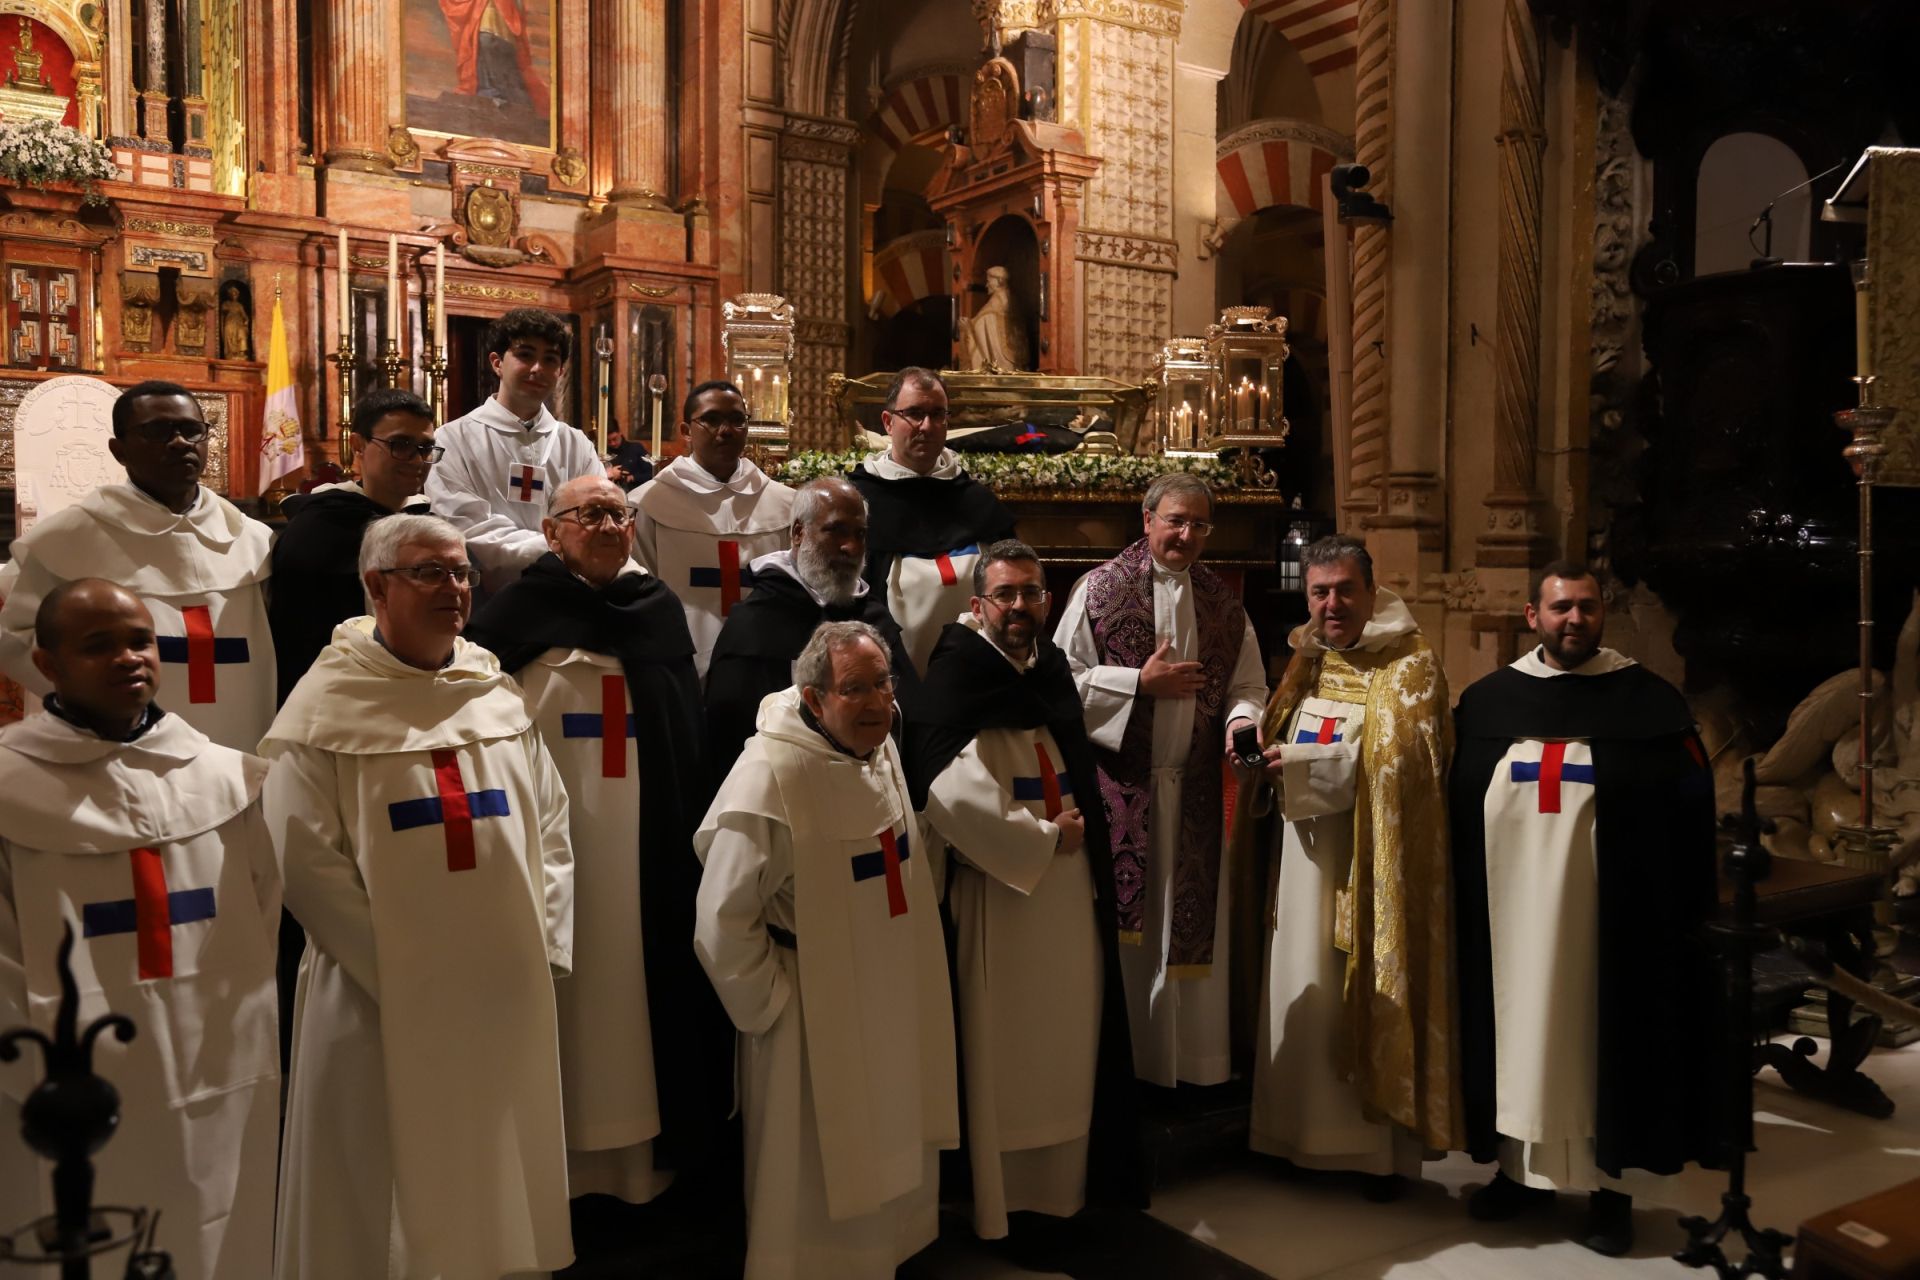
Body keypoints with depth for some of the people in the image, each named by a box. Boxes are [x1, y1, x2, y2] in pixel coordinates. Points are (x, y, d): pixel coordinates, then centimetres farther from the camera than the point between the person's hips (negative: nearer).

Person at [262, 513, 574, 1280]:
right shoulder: (327, 708, -7)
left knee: (501, 1179, 16)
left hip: (508, 996, 5)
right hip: (387, 1000, -4)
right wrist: (398, 971, -13)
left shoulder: (498, 693, 8)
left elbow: (550, 827, 10)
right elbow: (306, 859, -12)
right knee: (390, 1201, 8)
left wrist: (544, 944, 1)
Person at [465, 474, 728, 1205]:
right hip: (554, 838, -4)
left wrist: (686, 825, 13)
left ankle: (644, 1148, 25)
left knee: (642, 981, 11)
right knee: (564, 997, 2)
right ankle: (558, 1154, 17)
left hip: (646, 838, 4)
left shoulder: (661, 611, 8)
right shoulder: (522, 612, -4)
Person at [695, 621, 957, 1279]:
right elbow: (723, 924, -21)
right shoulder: (768, 778, -26)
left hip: (895, 1008, 7)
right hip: (817, 1027, -7)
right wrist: (773, 1008, -12)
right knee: (822, 1187, 11)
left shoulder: (880, 749, -1)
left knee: (892, 1163, 23)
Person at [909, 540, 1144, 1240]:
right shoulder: (956, 679, -13)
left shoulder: (1053, 667, 10)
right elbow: (952, 796, -24)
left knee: (1068, 1037, 13)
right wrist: (1042, 838, -14)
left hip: (1070, 891, 7)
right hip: (998, 892, -7)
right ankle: (998, 1195, 15)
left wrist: (1077, 833, 9)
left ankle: (1064, 1180, 28)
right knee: (1001, 1045, 1)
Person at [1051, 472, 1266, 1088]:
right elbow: (1064, 679, -6)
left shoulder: (1223, 604, 11)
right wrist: (1141, 683, -12)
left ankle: (1194, 1059, 20)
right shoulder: (1099, 589, -1)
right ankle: (1128, 1057, 14)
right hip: (1122, 786, -3)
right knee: (1129, 926, 2)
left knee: (1193, 923, 8)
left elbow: (1248, 685, 10)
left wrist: (1241, 720, -12)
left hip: (1198, 789, 4)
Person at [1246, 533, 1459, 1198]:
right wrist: (1256, 744, -3)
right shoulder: (1307, 662, 14)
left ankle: (1385, 1148, 10)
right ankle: (1306, 1130, 21)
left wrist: (1301, 763, -16)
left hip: (1372, 864, -6)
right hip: (1306, 857, 6)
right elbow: (1280, 743, 21)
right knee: (1303, 990, 9)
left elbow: (1398, 758, -20)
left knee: (1370, 996, -1)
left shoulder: (1409, 665, -7)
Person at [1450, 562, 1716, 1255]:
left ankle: (1611, 1189, 18)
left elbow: (1690, 807, -1)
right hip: (1509, 910, 2)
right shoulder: (1486, 700, 7)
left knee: (1601, 1037, 5)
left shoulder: (1650, 699, 1)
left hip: (1609, 912, -2)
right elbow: (1457, 806, 9)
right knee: (1520, 1031, 10)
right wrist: (1462, 896, 3)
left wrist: (1683, 908, -7)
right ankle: (1524, 1168, 24)